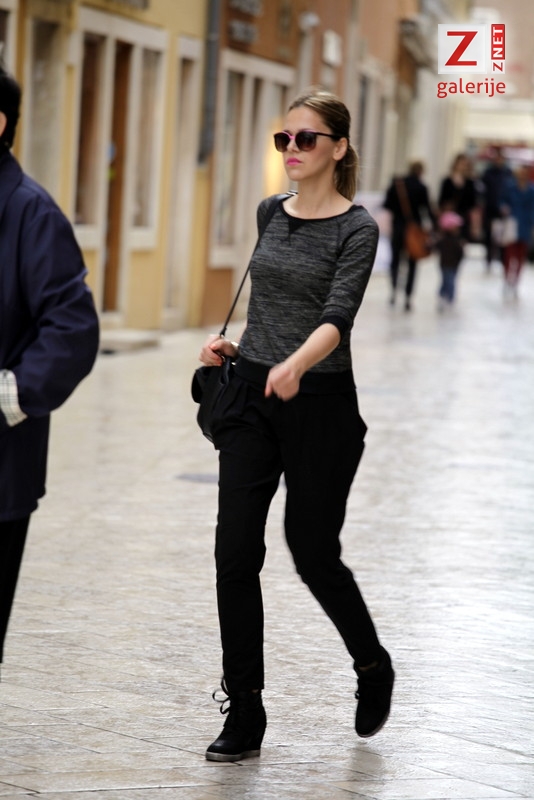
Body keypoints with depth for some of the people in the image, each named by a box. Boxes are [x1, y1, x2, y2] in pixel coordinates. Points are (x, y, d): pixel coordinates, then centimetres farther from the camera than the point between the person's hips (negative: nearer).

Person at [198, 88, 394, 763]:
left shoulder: (356, 229, -9)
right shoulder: (272, 213, 9)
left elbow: (337, 315, -24)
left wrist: (295, 365, -41)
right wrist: (235, 347, 12)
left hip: (320, 403, -5)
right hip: (252, 398, 5)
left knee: (313, 554, 4)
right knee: (235, 555, -3)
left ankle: (372, 667, 33)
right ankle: (244, 717, 4)